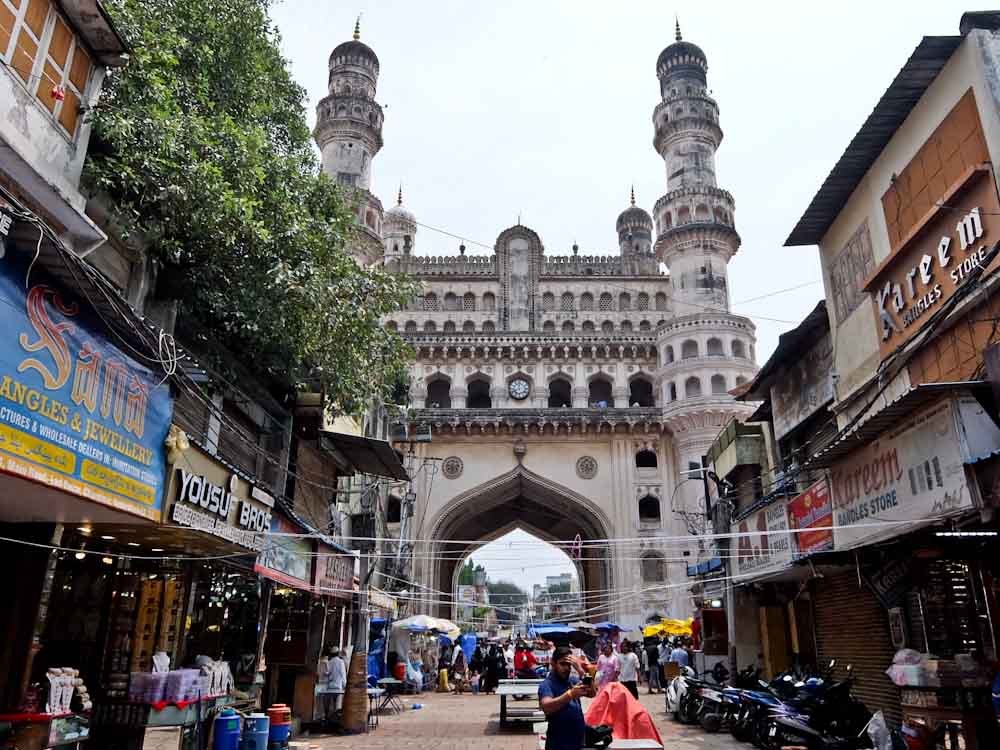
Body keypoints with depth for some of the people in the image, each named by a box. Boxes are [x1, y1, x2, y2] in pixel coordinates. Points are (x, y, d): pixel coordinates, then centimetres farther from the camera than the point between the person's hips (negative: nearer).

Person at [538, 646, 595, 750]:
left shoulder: (573, 679, 6)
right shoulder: (546, 684, -13)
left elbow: (591, 694, -8)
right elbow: (546, 707, -31)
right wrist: (570, 694, -42)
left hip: (580, 740, 6)